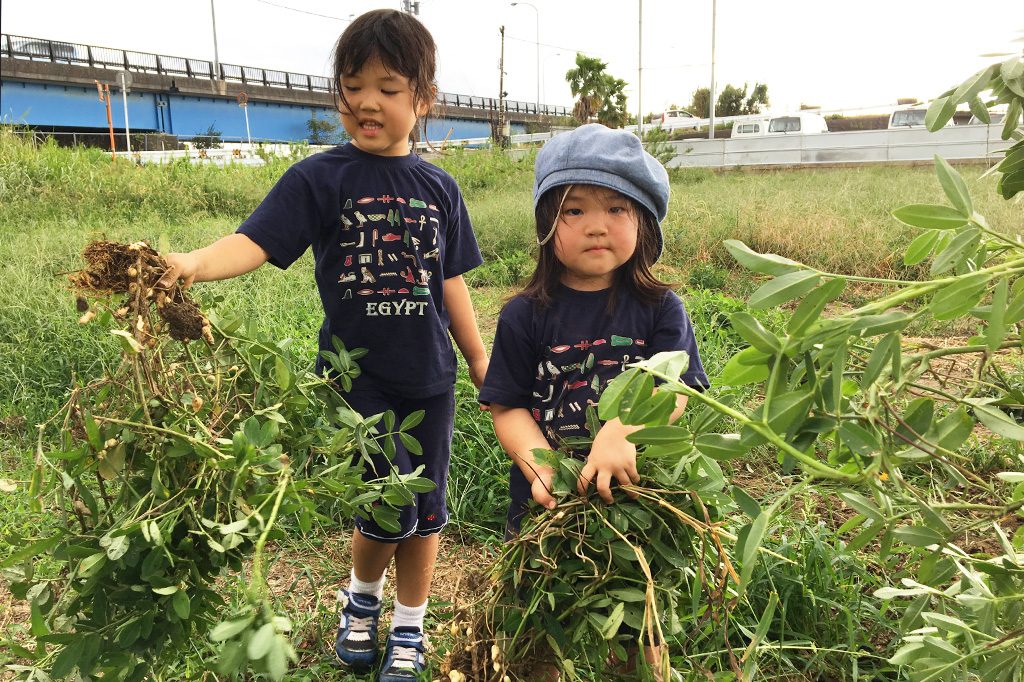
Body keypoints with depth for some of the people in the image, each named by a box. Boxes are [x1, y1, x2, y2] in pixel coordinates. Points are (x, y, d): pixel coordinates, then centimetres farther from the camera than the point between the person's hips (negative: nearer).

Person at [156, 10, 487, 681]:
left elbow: (451, 281, 10)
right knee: (389, 510, -3)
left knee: (427, 510, 10)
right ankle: (362, 599, 32)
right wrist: (192, 262, -37)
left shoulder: (439, 187, 4)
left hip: (428, 376, 4)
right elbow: (255, 241, -17)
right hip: (356, 374, -3)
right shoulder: (320, 178, -6)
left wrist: (481, 361, 13)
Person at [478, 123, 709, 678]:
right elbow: (508, 407, -7)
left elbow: (676, 392, -15)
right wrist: (538, 464, -24)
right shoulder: (525, 316, -6)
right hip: (547, 503, 0)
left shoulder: (659, 309, -5)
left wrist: (619, 433, -33)